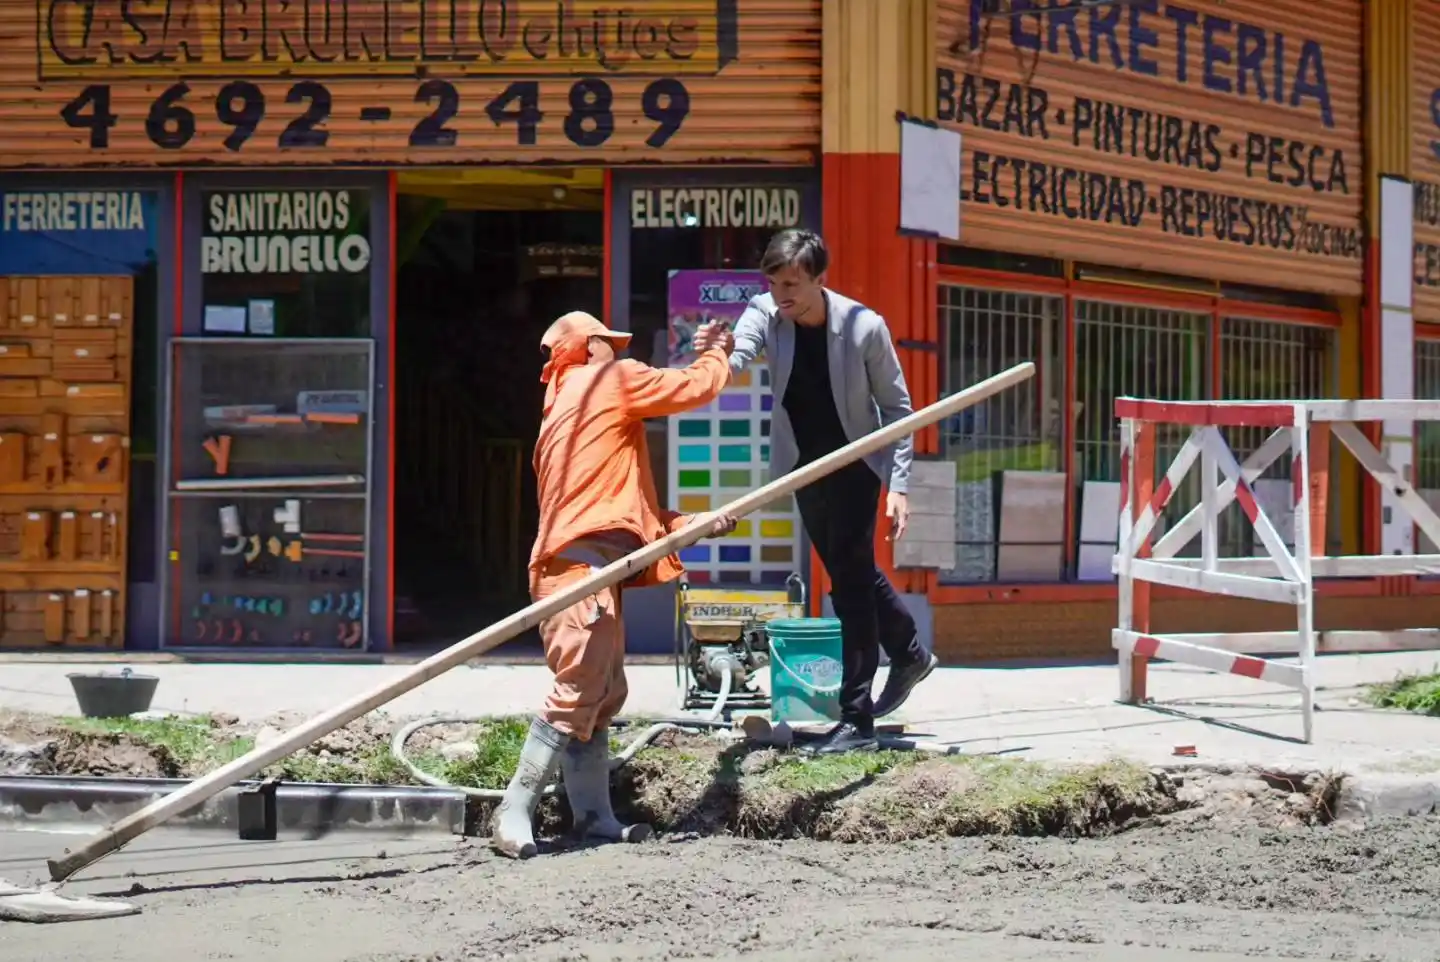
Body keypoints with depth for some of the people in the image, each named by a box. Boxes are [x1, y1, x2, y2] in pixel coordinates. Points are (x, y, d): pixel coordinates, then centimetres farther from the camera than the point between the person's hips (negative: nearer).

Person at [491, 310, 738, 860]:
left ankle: (593, 816, 7)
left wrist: (692, 525, 23)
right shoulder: (611, 379, 2)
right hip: (582, 564, -10)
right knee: (577, 693, -15)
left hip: (587, 566, 10)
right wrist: (719, 356, 27)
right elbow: (695, 388, 5)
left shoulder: (563, 409, 28)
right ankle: (514, 815, -18)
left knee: (604, 696, 9)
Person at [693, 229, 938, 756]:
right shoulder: (764, 313, -12)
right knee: (852, 573, 19)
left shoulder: (864, 326, -22)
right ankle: (909, 654, 42)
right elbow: (736, 361, -29)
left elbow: (897, 407, -13)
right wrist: (718, 354, -54)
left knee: (851, 582, -10)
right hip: (804, 466, 5)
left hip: (856, 467, -5)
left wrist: (898, 486, -17)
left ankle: (857, 719, -7)